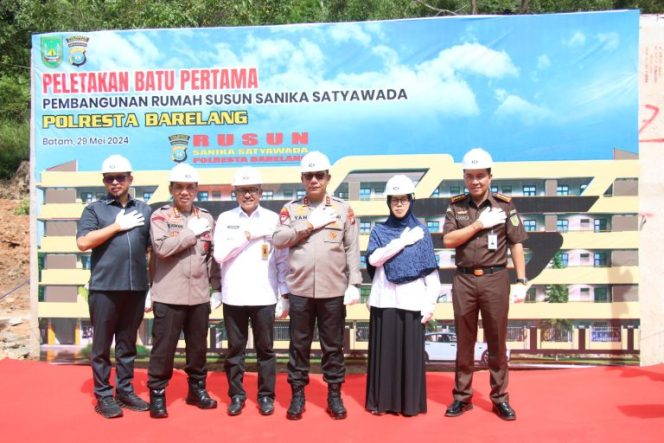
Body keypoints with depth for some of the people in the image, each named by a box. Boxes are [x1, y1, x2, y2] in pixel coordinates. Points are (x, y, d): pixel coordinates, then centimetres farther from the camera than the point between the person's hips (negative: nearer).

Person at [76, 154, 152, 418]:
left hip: (136, 288, 3)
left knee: (128, 344, 12)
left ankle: (125, 391, 23)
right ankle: (103, 396, 15)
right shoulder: (94, 209, 3)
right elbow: (83, 242, -10)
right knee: (102, 345, 5)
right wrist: (118, 226, -10)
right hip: (104, 288, -3)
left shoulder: (144, 210, 12)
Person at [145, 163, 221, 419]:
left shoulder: (207, 218, 8)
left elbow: (213, 256, 10)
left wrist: (216, 288, 9)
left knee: (198, 346, 14)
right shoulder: (160, 216, -2)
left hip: (199, 296, 4)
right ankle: (157, 394, 19)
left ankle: (197, 389, 31)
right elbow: (162, 247, -19)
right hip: (168, 296, -3)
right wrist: (192, 232, -13)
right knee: (163, 347, 4)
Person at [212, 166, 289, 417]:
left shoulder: (273, 219, 2)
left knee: (265, 348, 8)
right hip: (233, 297, 1)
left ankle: (266, 395, 20)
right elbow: (219, 255, -5)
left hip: (264, 296, -1)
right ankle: (236, 395, 23)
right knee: (235, 348, 10)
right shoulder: (225, 219, 5)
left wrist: (285, 294, -1)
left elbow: (282, 259, 3)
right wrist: (247, 235, -11)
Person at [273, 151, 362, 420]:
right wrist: (310, 225, -10)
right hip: (300, 290, 0)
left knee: (333, 345, 9)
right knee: (299, 344, 9)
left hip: (334, 290, 0)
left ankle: (334, 394, 22)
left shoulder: (343, 208, 5)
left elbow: (352, 249, 3)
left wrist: (354, 283, -4)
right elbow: (278, 239, -6)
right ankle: (297, 394, 21)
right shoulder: (291, 208, 6)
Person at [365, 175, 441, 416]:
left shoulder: (421, 231, 6)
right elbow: (374, 259, -9)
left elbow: (431, 270, 3)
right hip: (384, 300, 1)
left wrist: (431, 302, -4)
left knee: (411, 352, 2)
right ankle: (382, 401, 15)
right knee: (384, 351, 4)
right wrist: (403, 241, -12)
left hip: (411, 301, 0)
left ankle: (410, 402, 14)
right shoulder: (379, 231, 8)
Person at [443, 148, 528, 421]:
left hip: (495, 278, -1)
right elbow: (448, 240, -4)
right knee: (464, 341, 10)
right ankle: (462, 396, 21)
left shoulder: (505, 205, 1)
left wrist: (521, 281, -2)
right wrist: (478, 225, -11)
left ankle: (500, 398, 20)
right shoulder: (456, 206, 5)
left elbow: (516, 245, 2)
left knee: (497, 341, 7)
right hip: (464, 279, 1)